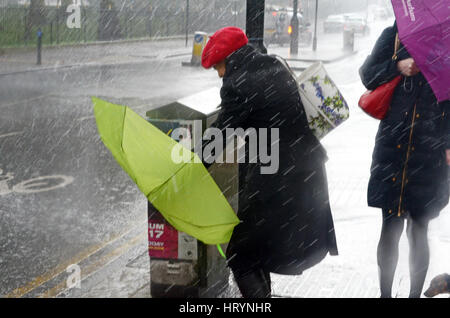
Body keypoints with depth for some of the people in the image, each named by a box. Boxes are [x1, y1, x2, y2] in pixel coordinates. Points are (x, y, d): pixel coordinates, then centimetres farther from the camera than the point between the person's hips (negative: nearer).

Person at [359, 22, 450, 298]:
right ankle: (386, 293, 22)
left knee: (419, 229, 7)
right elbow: (368, 75, 6)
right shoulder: (395, 34, 6)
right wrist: (397, 67, -13)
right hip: (393, 148, 1)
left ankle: (416, 293, 22)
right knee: (391, 227, 6)